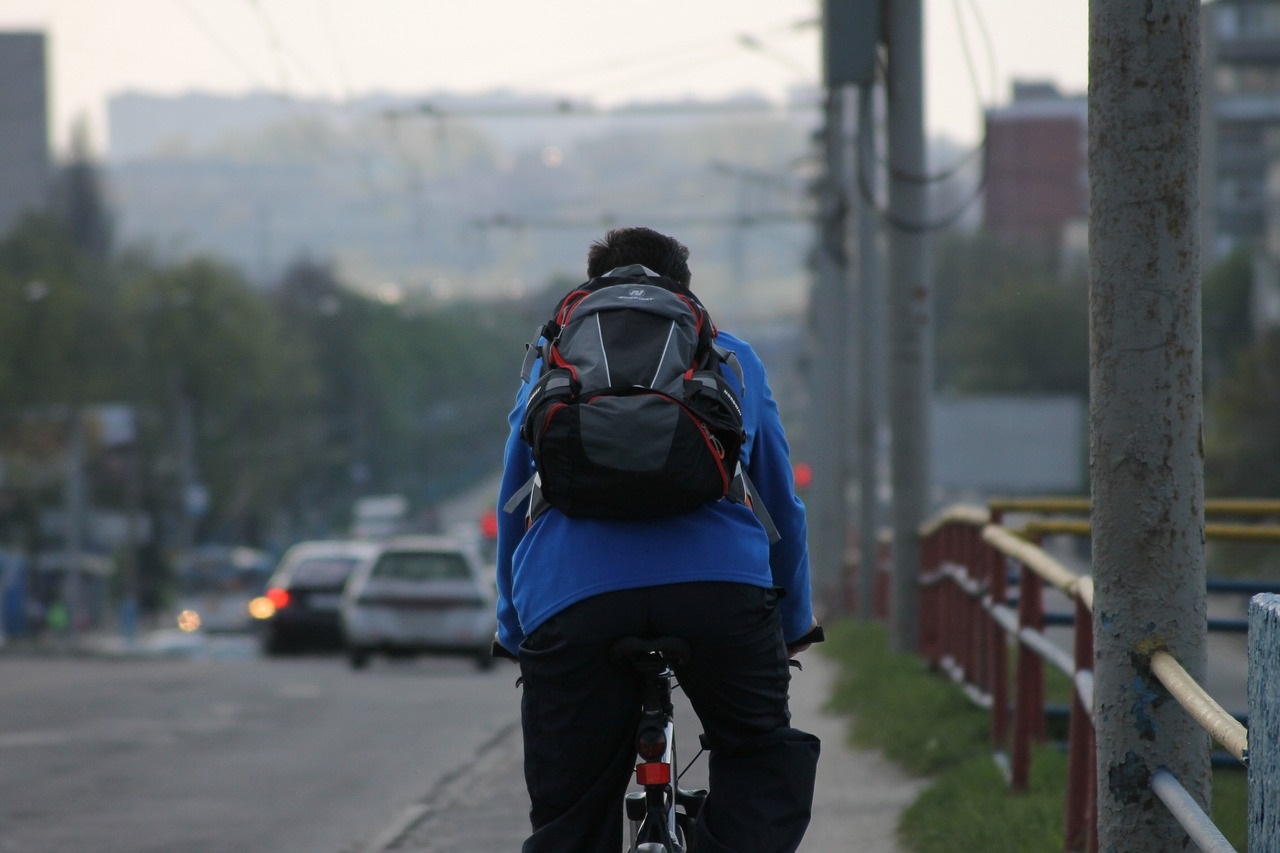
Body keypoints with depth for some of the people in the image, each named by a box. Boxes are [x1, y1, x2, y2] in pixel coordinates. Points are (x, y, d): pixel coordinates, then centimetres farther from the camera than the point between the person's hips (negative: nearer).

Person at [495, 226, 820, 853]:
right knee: (763, 761, 20)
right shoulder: (733, 358, 25)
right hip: (721, 585, 0)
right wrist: (795, 624, 41)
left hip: (568, 592, 0)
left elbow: (511, 509, 29)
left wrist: (514, 632, 38)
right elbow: (782, 505, 30)